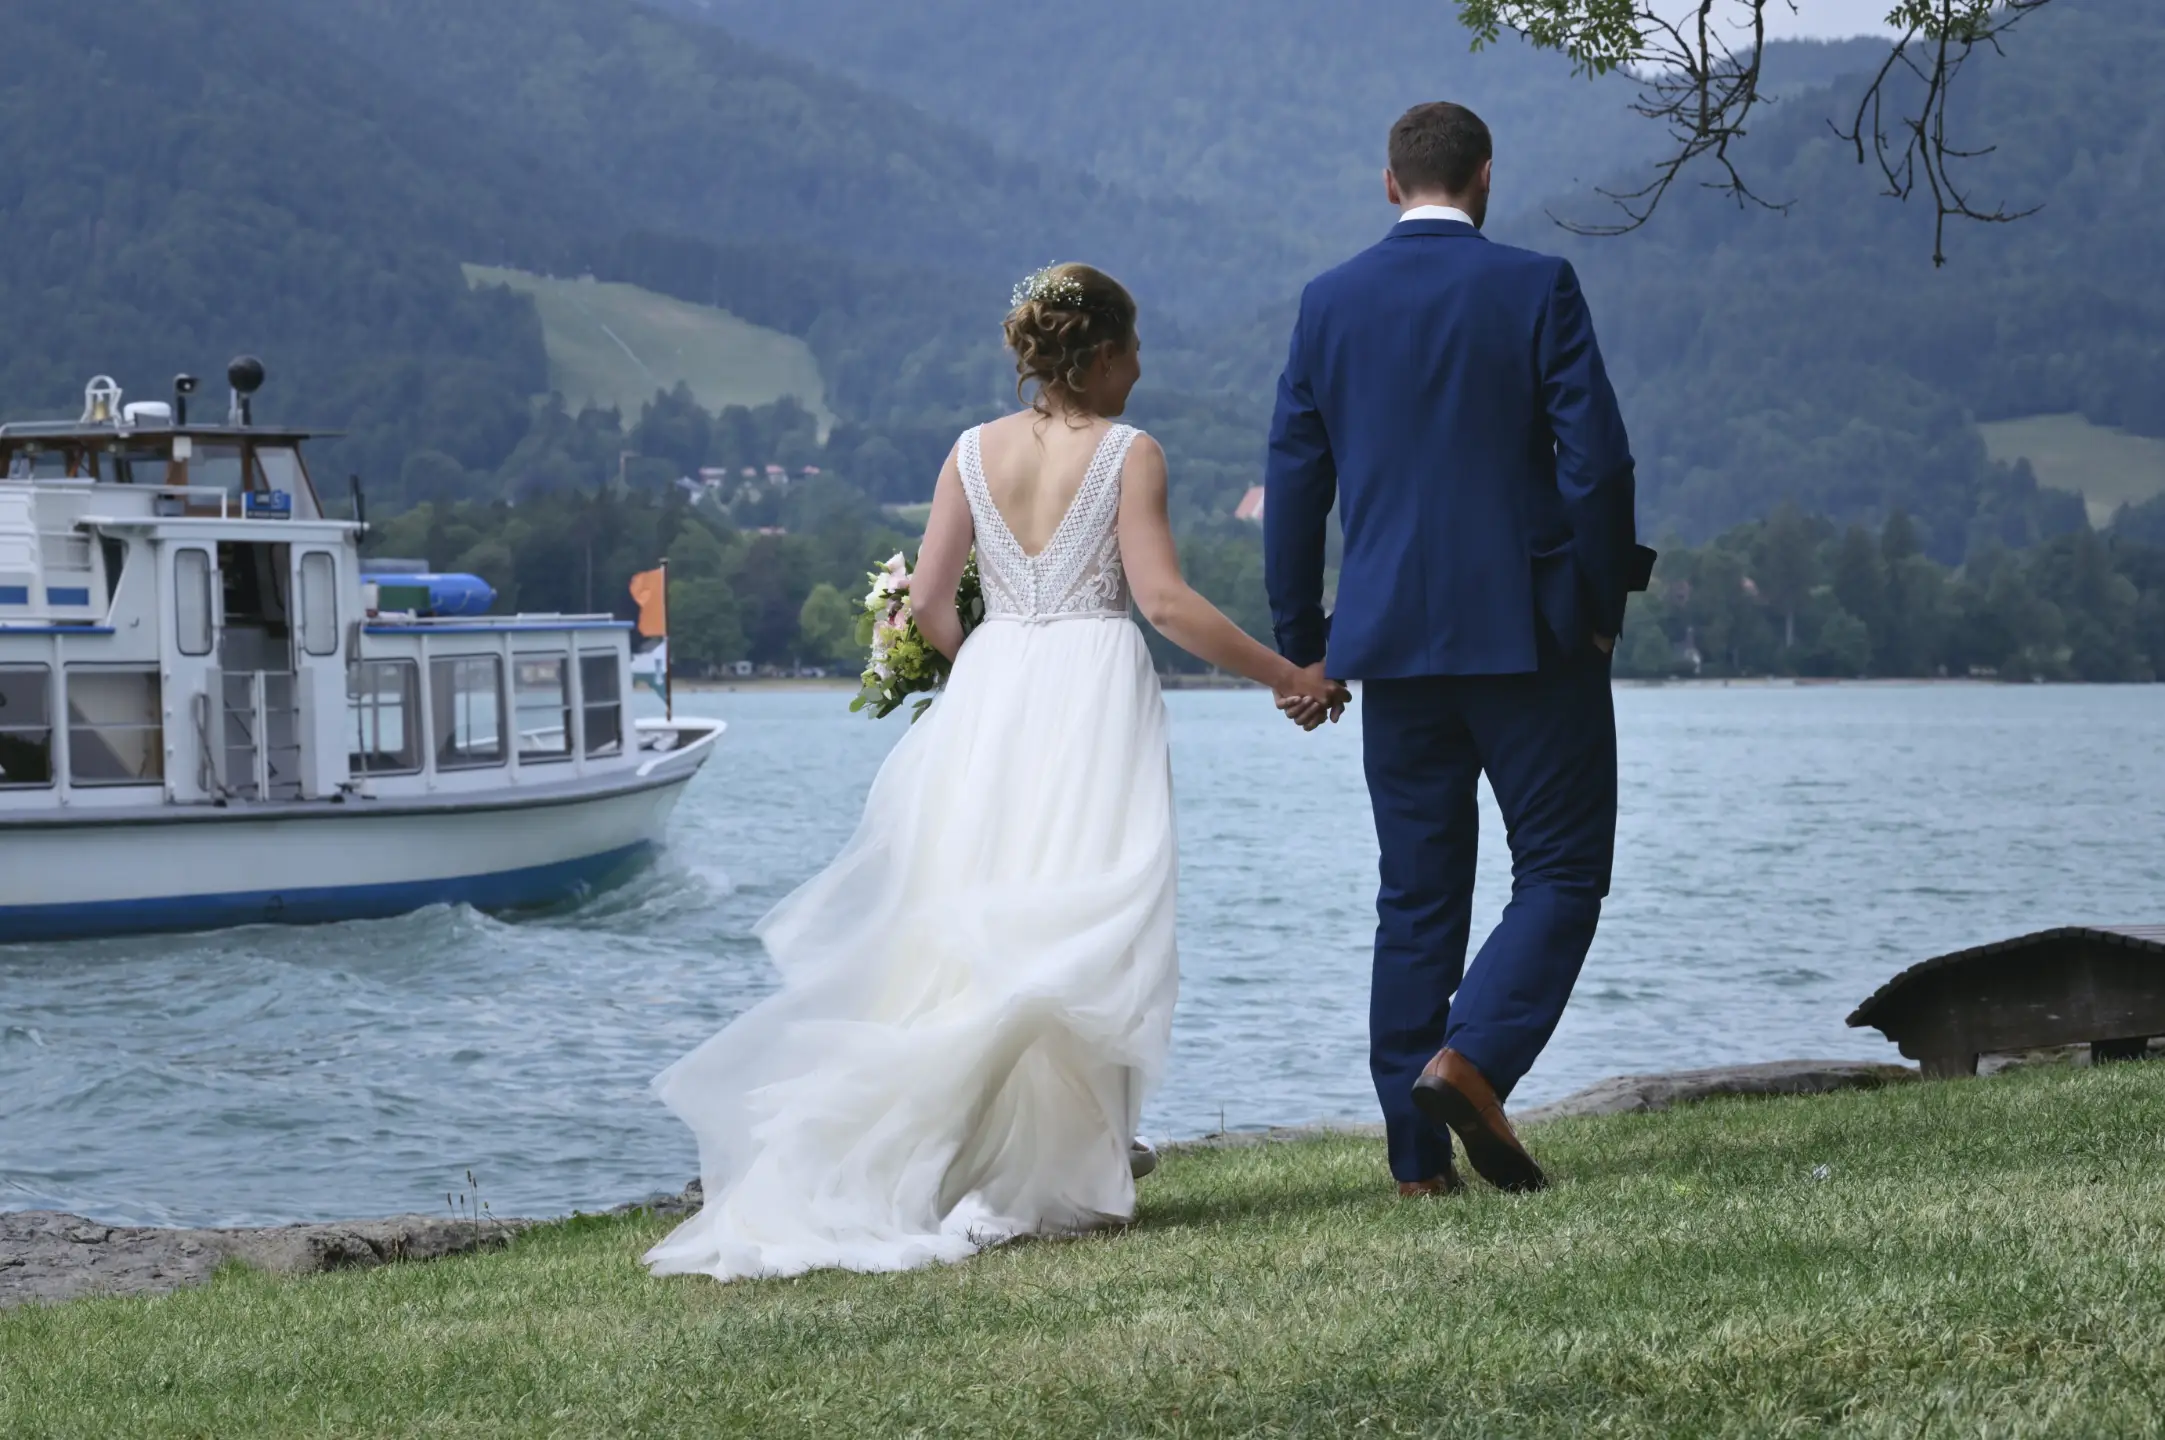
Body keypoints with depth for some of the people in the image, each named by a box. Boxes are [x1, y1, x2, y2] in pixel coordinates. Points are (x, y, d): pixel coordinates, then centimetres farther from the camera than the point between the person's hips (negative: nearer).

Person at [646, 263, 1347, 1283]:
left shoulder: (974, 453, 8)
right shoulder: (1127, 452, -3)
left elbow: (925, 604, 7)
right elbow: (1165, 600, -11)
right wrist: (1289, 678, -5)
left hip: (988, 700, 4)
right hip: (1095, 698, -4)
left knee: (968, 931, 8)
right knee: (1077, 941, 0)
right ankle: (1055, 1174, -3)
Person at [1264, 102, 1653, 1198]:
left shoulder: (1329, 304, 5)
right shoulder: (1535, 287, -5)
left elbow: (1294, 482, 7)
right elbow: (1596, 458, -10)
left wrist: (1301, 643, 13)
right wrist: (1606, 601, 3)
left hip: (1393, 641, 4)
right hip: (1529, 629, -4)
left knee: (1416, 895, 9)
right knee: (1562, 870, 5)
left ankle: (1417, 1150, 7)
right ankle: (1473, 1057, -16)